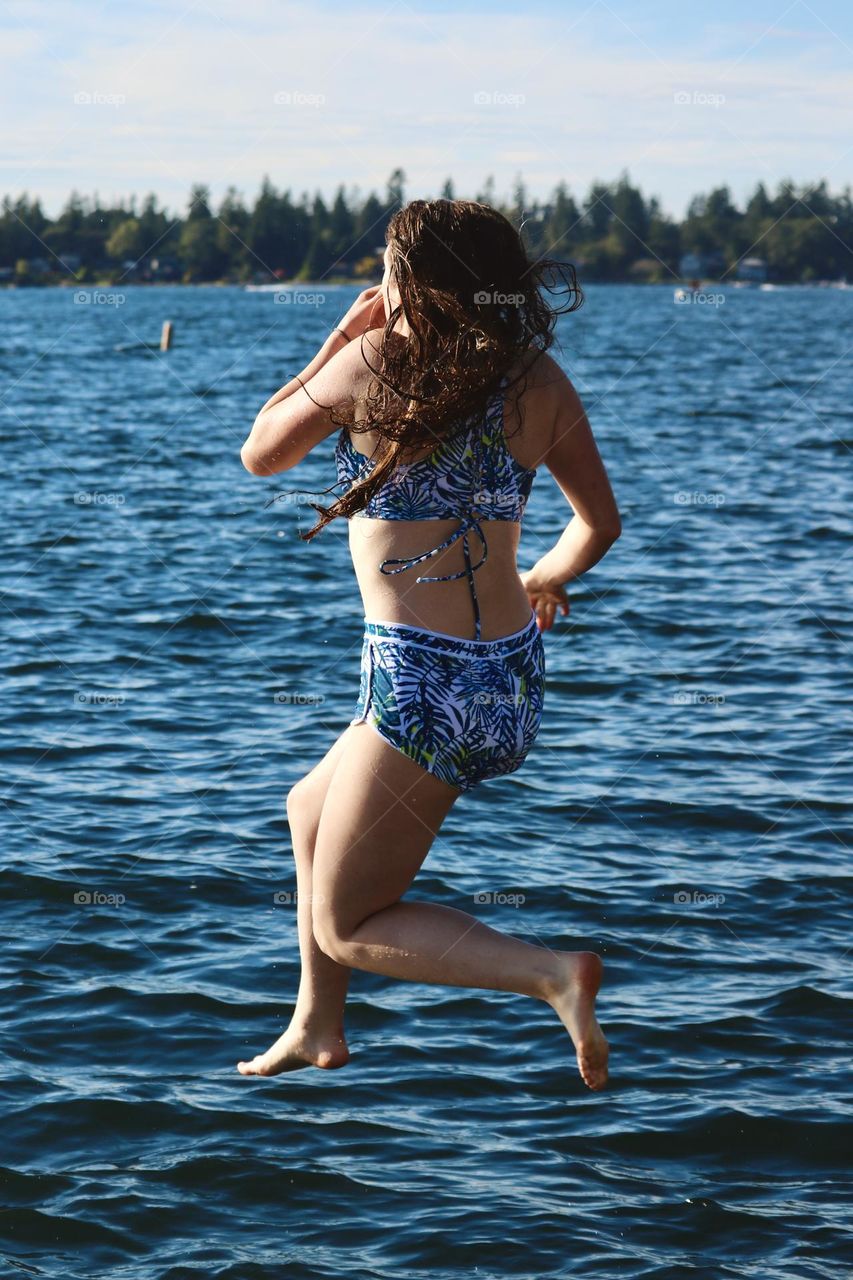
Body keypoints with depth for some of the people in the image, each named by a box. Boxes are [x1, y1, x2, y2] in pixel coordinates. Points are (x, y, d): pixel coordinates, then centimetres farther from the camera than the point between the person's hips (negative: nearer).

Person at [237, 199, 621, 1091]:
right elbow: (600, 522, 11)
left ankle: (552, 975, -11)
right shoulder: (541, 384, 1)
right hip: (513, 679, 8)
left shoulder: (376, 362, -12)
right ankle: (317, 1027, 41)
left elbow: (260, 453, 4)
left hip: (424, 681, -7)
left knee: (347, 927, 7)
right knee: (310, 810, 30)